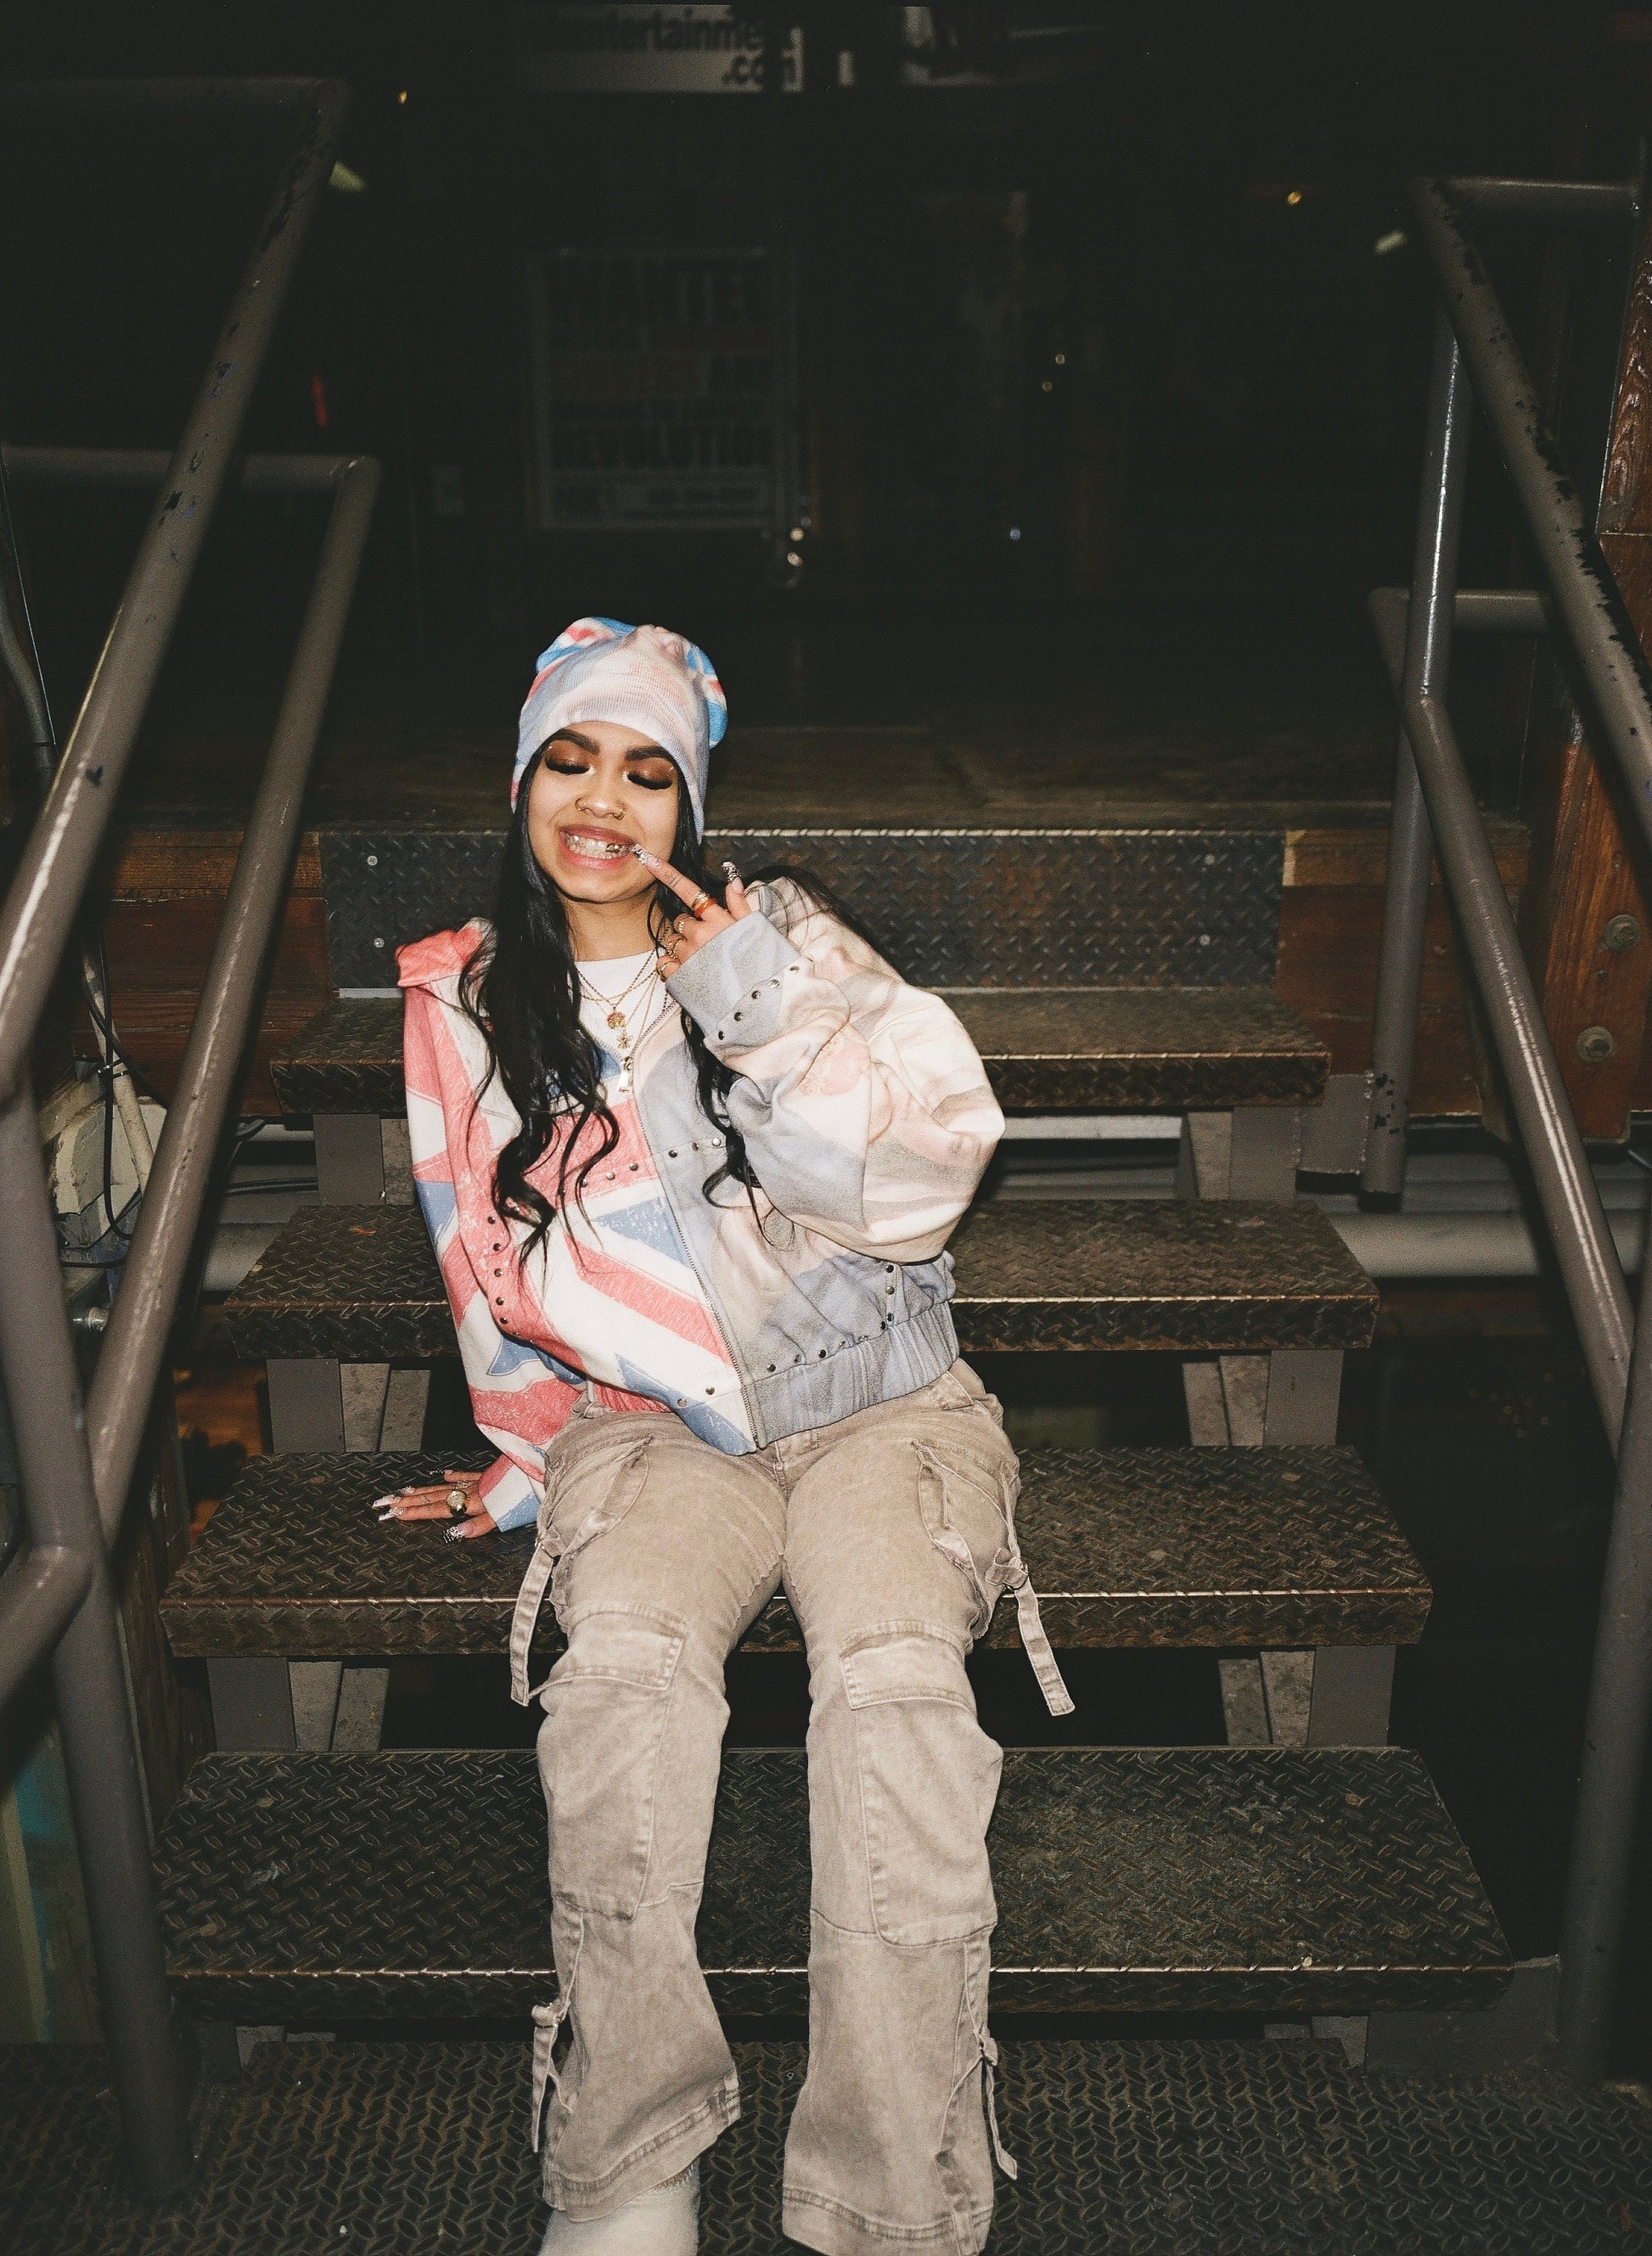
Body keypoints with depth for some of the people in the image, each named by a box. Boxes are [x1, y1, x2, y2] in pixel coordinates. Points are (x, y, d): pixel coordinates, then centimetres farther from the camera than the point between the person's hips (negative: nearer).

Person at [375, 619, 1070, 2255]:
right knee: (625, 1663, -29)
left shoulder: (781, 941, 4)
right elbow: (506, 1287, 17)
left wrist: (750, 1001, -16)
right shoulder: (465, 1007, 9)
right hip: (653, 1430, 1)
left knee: (896, 1671, -28)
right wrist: (535, 1469, 16)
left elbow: (917, 1170, -8)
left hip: (875, 1402, 0)